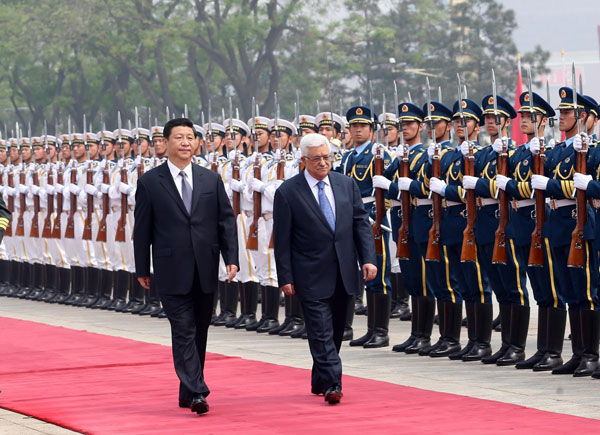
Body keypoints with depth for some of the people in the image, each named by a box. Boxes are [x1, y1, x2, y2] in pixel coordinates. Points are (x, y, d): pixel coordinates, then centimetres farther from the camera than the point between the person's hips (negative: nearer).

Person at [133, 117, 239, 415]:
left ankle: (188, 393, 19)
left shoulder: (211, 180, 9)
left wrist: (231, 258, -3)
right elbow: (142, 229, 3)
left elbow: (226, 220, 8)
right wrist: (142, 269, 2)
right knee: (184, 332, -10)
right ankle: (197, 393, -16)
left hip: (206, 270, 4)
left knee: (199, 333, 9)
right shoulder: (150, 182, 0)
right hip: (172, 271, -4)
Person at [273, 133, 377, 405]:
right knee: (321, 333, -10)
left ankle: (320, 381, 26)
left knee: (335, 331, 13)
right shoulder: (288, 193, -6)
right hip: (312, 278, -5)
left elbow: (361, 223, 8)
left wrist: (368, 258, -5)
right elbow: (282, 239, -5)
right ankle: (332, 385, -12)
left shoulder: (346, 185, 7)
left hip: (344, 275, 5)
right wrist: (285, 278, -8)